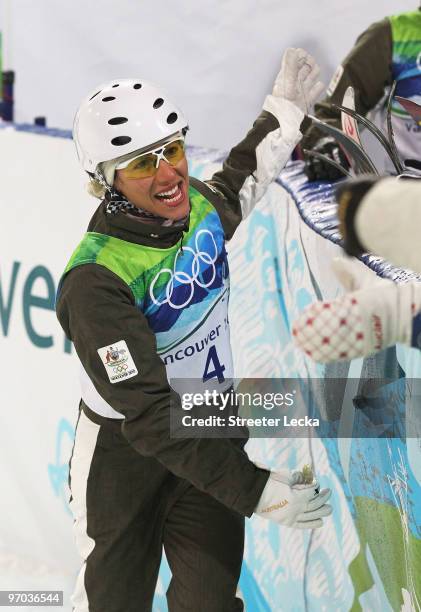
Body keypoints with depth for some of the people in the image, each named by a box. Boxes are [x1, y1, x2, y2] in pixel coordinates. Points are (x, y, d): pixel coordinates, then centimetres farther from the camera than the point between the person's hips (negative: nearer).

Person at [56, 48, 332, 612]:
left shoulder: (201, 203, -7)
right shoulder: (96, 280, -29)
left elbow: (239, 184, 22)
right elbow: (150, 417, -33)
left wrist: (285, 110, 23)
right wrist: (256, 488, -38)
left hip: (214, 433, 5)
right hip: (123, 450, -5)